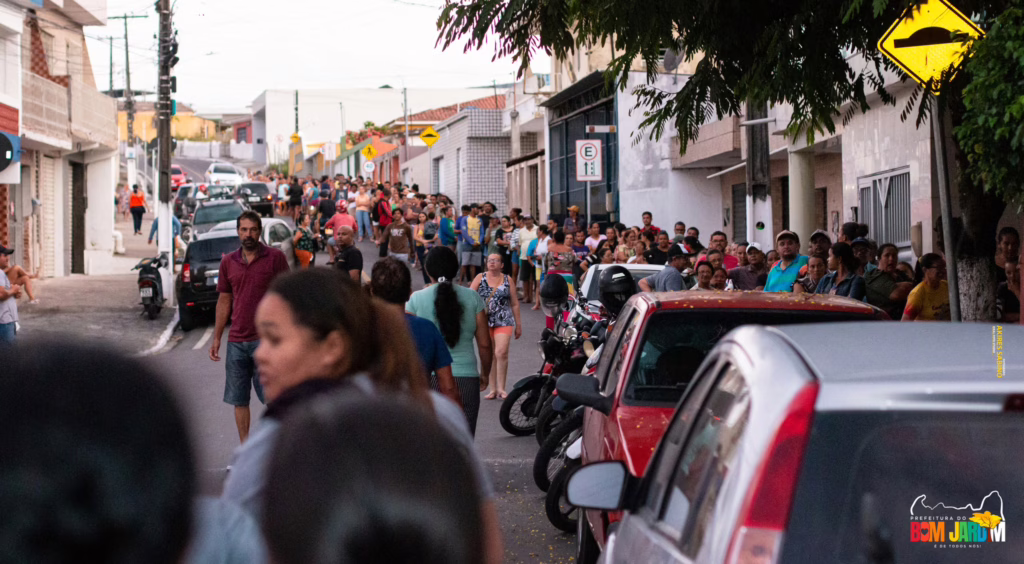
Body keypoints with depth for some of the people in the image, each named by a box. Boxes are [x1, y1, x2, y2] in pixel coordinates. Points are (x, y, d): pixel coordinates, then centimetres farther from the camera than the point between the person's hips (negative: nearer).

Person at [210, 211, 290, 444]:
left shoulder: (275, 257, -2)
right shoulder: (228, 262, 10)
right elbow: (224, 300, 17)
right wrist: (216, 337, 15)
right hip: (236, 341, 4)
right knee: (238, 399, 7)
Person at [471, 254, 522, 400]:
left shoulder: (508, 280, 9)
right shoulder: (480, 278, 8)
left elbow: (515, 304, 13)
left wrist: (518, 325, 14)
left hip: (504, 321, -1)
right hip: (484, 321, 1)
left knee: (501, 352, -15)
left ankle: (501, 388, -8)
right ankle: (493, 389, 12)